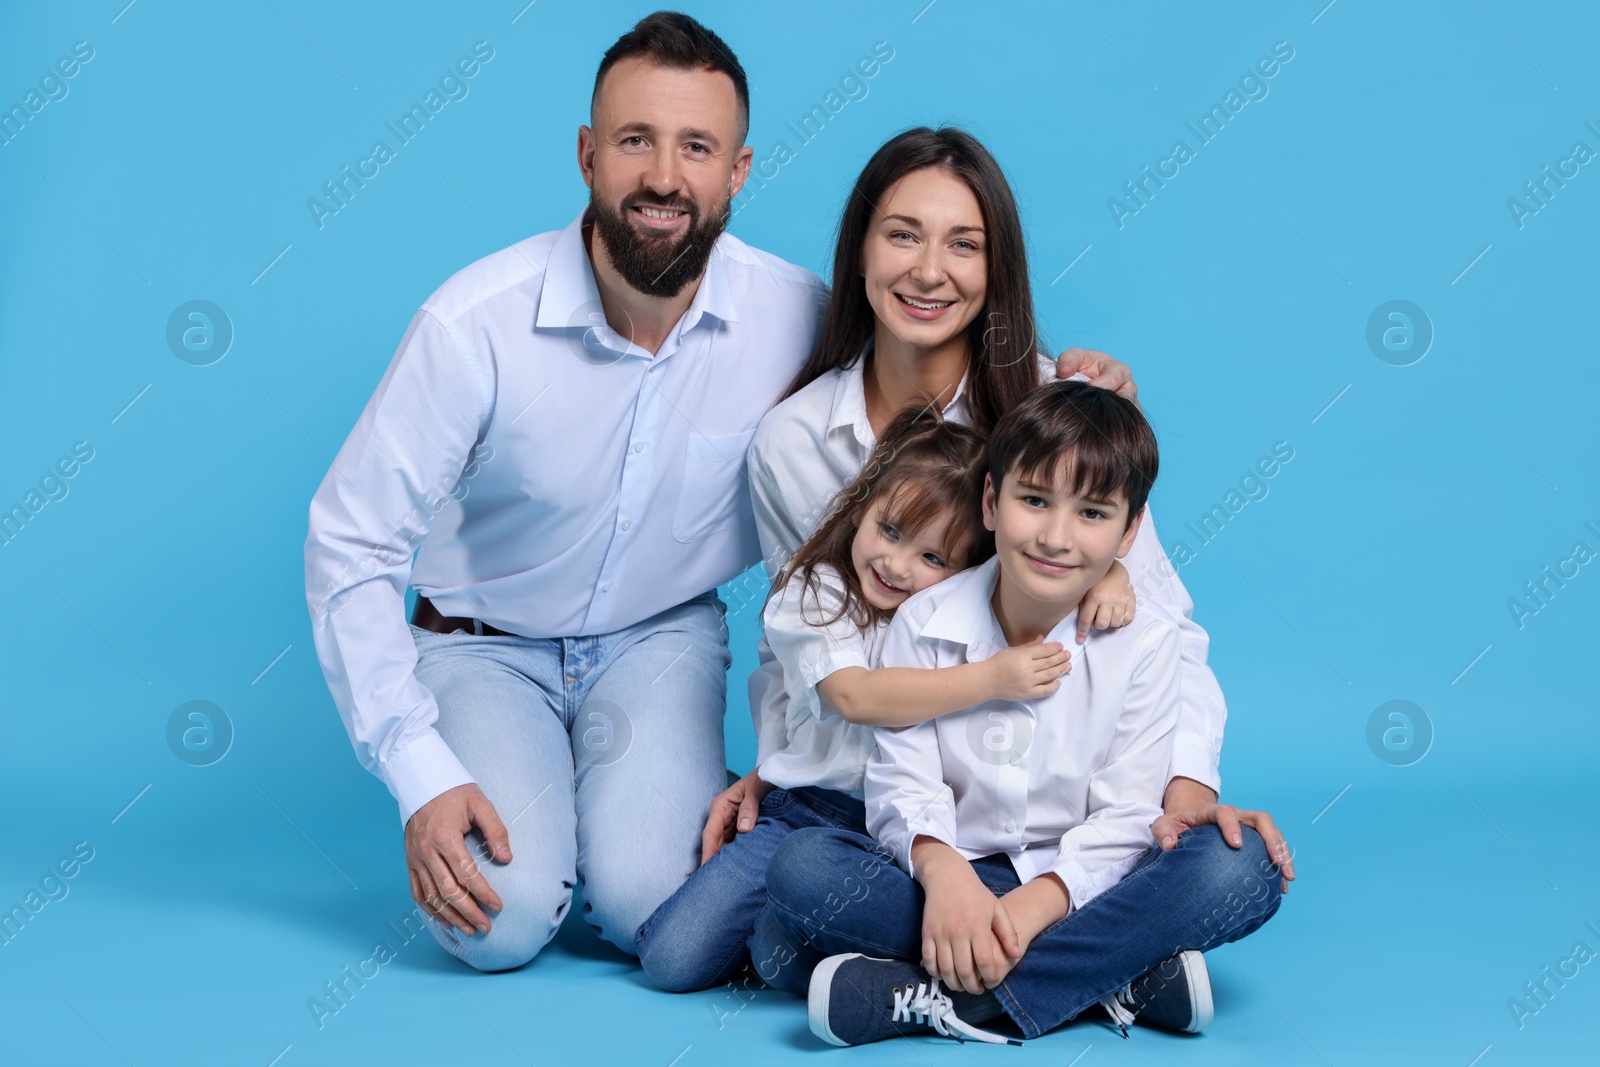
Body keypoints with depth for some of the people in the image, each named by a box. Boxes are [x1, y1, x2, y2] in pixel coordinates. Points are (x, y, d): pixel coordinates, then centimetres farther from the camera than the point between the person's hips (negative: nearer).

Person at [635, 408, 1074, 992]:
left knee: (788, 952, -28)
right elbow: (856, 695, -20)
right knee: (673, 957, -9)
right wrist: (989, 679, -28)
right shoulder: (814, 593, -3)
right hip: (814, 807, 1)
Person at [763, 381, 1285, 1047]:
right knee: (801, 866, -25)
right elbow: (904, 780, -9)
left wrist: (1038, 901, -27)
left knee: (1243, 863, -27)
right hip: (952, 876, 1)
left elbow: (1126, 814, -10)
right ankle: (1110, 974, -27)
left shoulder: (1146, 640, -5)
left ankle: (928, 996, -33)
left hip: (1079, 886, 0)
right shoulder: (926, 622, -3)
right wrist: (942, 869, -31)